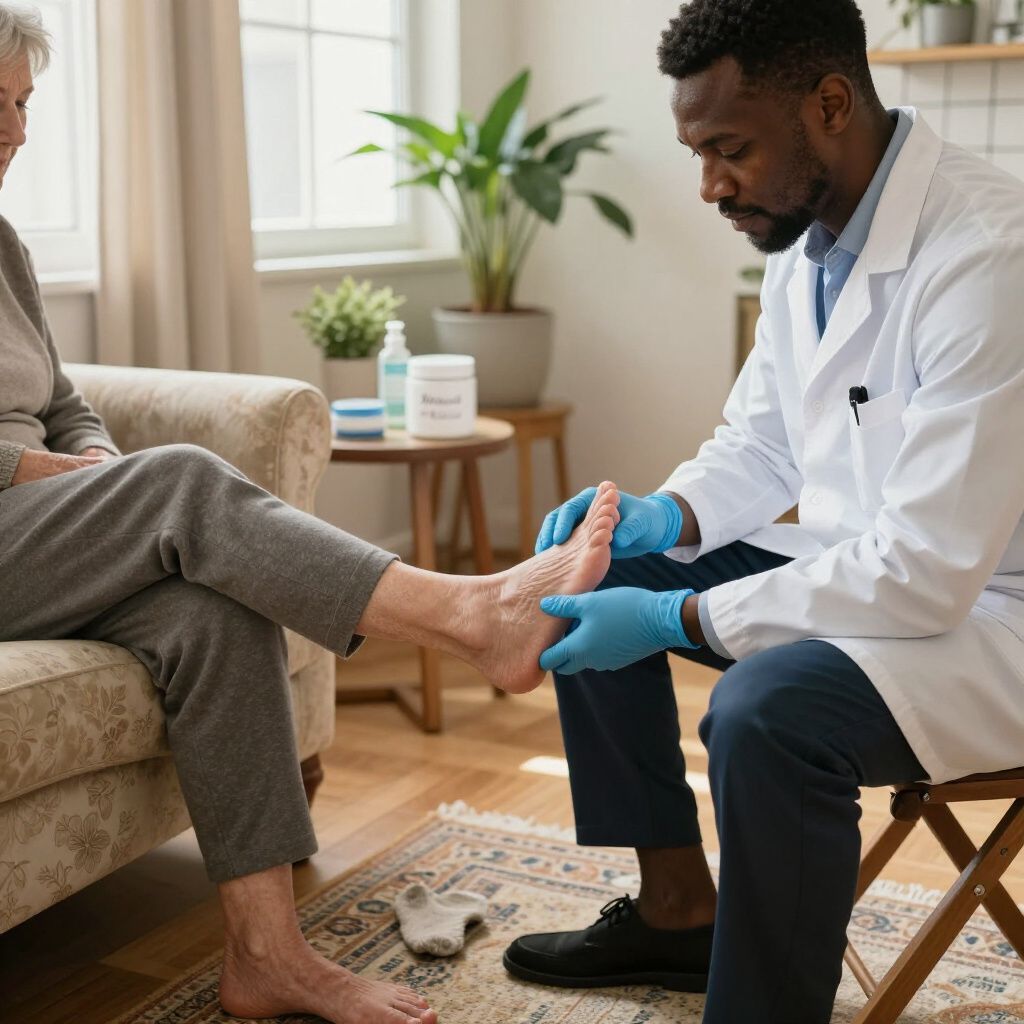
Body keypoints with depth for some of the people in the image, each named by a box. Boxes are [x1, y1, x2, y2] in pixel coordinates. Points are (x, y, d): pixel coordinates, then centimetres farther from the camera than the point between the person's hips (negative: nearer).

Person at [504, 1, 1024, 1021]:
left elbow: (930, 574, -29)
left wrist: (679, 618, -24)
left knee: (766, 710, -35)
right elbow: (761, 439, 13)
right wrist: (671, 516, -7)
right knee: (595, 572, 7)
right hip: (863, 556, 9)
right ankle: (678, 908, 17)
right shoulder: (805, 233, 0)